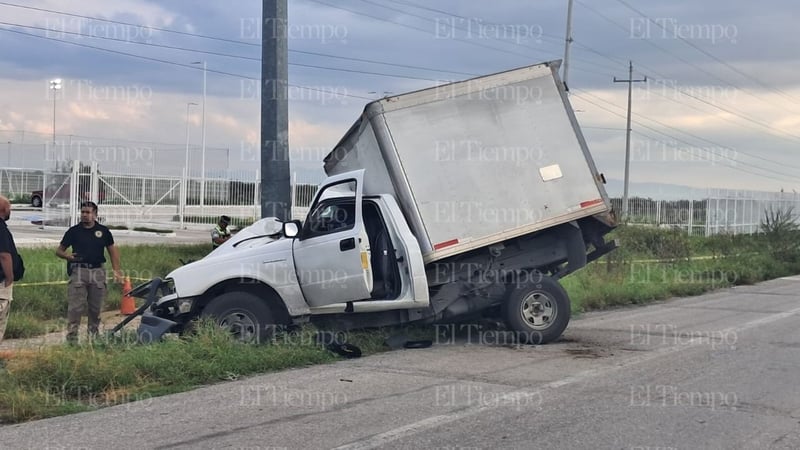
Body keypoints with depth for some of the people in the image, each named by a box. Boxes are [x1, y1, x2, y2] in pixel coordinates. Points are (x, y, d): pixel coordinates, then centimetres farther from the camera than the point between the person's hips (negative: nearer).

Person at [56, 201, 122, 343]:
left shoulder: (103, 231, 9)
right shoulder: (74, 231, 4)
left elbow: (112, 251, 13)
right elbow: (59, 250, 8)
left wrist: (116, 271, 5)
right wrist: (67, 256, -14)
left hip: (98, 272, 2)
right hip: (78, 271, -2)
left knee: (96, 307, 9)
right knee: (75, 307, -8)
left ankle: (94, 335, 21)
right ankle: (71, 336, -7)